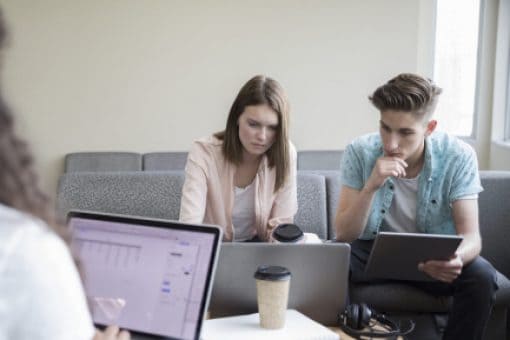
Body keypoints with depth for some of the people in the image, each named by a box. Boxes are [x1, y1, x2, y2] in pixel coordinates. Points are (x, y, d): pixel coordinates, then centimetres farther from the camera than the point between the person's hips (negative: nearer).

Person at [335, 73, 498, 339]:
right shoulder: (360, 152, -17)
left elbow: (471, 236, -20)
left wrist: (456, 258, -45)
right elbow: (343, 235, -17)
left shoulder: (458, 157, -18)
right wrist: (371, 186, -34)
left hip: (433, 257, 0)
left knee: (481, 276, -28)